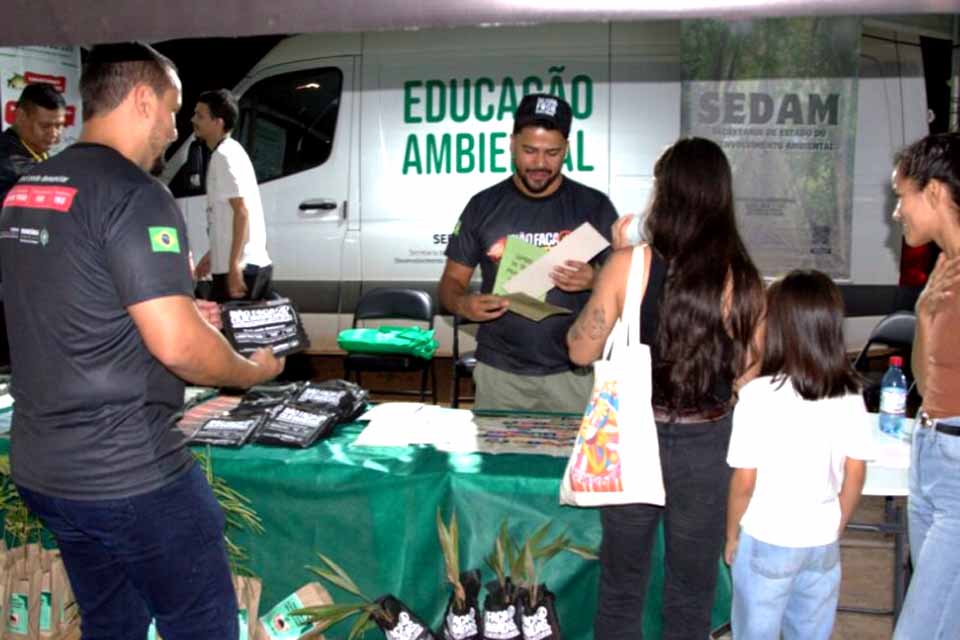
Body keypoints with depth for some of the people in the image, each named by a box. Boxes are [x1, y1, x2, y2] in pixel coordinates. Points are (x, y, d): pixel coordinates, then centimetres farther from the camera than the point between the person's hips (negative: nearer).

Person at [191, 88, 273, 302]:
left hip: (241, 268, -10)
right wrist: (212, 255, 26)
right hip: (253, 265, 10)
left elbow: (242, 212, -20)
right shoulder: (230, 151, 17)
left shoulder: (224, 155, -12)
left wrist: (234, 266, -24)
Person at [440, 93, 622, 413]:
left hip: (573, 372, -1)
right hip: (499, 372, 1)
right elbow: (452, 281, 8)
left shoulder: (594, 206, 1)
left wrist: (595, 281, -19)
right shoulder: (484, 206, 4)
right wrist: (464, 305, -15)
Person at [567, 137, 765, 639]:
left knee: (621, 591, 19)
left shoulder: (629, 265, -14)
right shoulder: (744, 281, -10)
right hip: (706, 447, 1)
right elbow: (746, 377, -3)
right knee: (691, 598, 19)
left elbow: (581, 351, -3)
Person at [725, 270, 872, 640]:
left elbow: (744, 481, -15)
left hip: (766, 540, -4)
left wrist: (731, 535, 1)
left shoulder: (759, 394, -19)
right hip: (822, 540, 4)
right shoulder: (849, 395, -7)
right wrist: (836, 529, 15)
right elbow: (855, 477, 0)